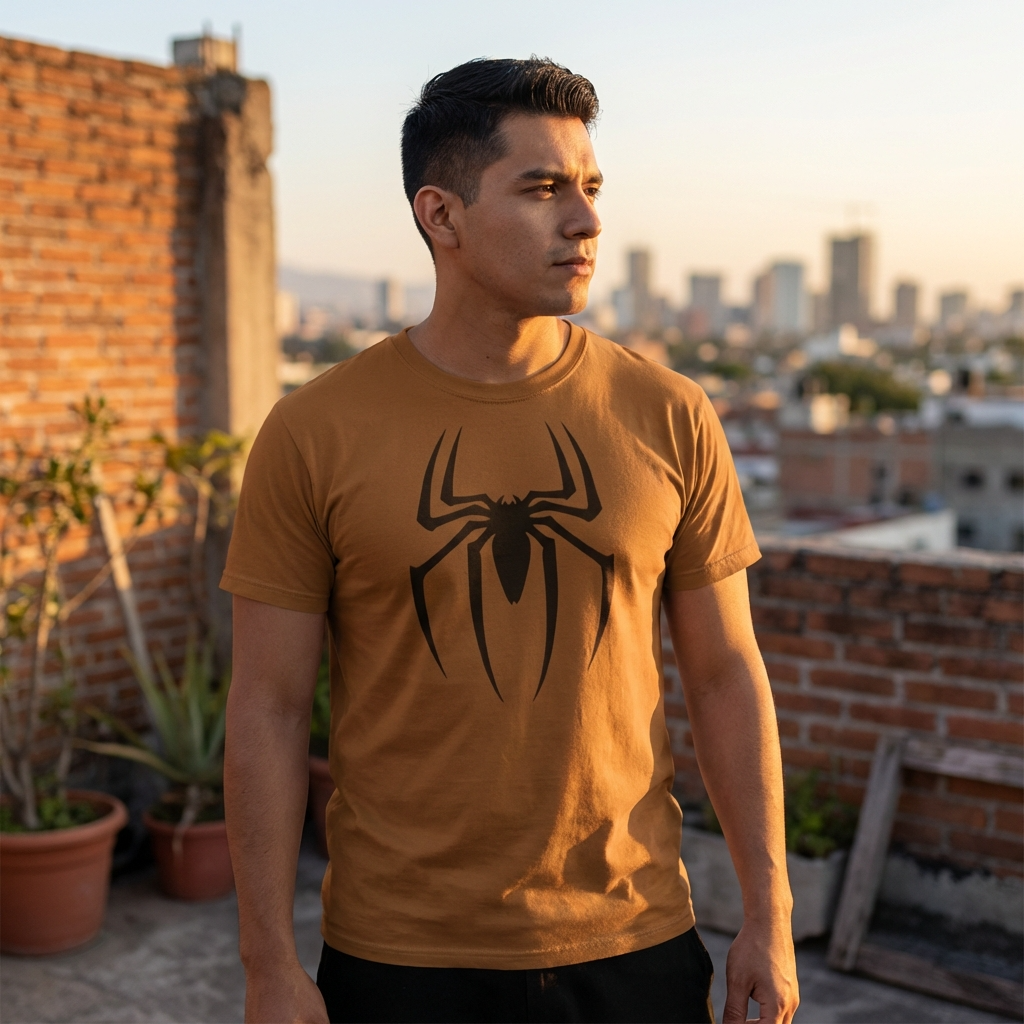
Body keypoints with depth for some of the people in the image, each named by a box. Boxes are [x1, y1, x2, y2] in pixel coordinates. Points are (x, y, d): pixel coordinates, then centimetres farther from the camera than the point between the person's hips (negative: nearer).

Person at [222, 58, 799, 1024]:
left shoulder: (668, 418, -3)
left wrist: (769, 912, 3)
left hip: (635, 944, 2)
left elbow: (725, 675, 3)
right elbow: (268, 710, -5)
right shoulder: (315, 435, -8)